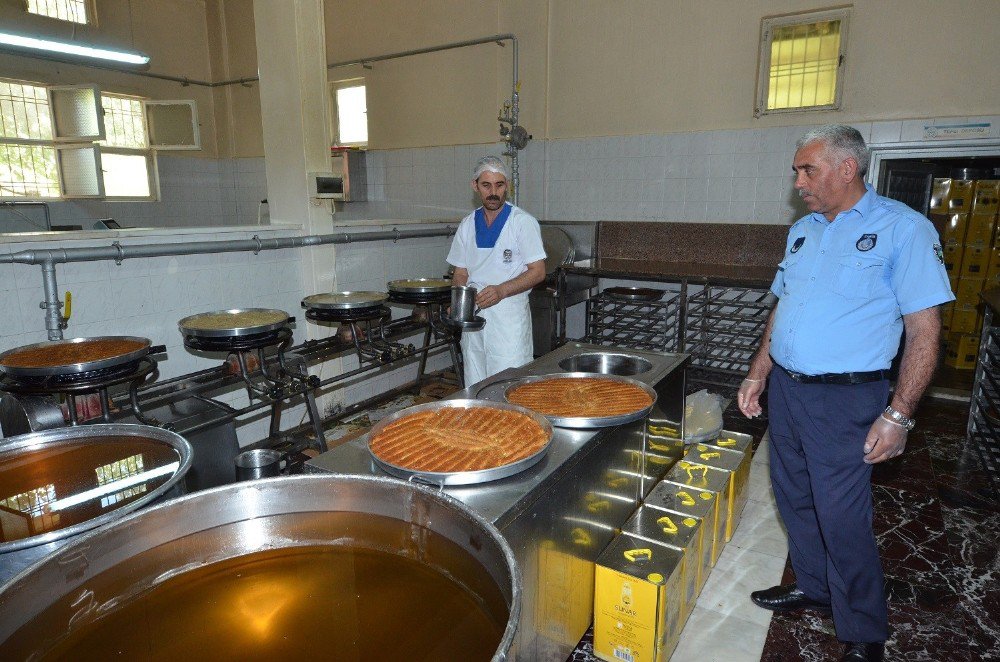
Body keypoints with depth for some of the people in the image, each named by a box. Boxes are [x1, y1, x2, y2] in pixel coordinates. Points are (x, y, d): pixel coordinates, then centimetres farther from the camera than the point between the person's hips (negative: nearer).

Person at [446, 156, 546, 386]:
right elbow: (461, 273, 15)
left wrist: (501, 290, -22)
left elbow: (538, 272, -8)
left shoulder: (523, 222, -4)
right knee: (474, 387, 11)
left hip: (509, 314, -5)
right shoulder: (467, 225, 11)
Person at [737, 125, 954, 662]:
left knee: (842, 518, 1)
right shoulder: (803, 231, 11)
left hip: (844, 399, -6)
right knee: (794, 499, 17)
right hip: (784, 390, 7)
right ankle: (813, 587, 40)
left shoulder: (903, 228, -9)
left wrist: (898, 415, -17)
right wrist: (757, 375, 12)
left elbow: (924, 329, -12)